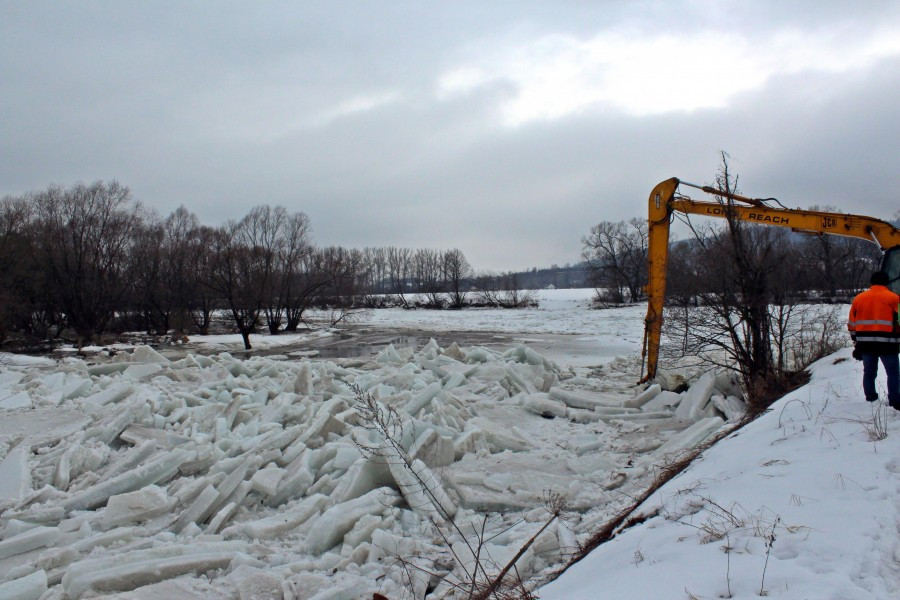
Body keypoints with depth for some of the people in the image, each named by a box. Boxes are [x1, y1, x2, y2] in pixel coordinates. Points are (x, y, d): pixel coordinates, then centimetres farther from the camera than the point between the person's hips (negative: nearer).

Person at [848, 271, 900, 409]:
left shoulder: (858, 298, 10)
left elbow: (851, 323, 14)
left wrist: (856, 340, 23)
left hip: (865, 344, 4)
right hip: (886, 344, -4)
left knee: (869, 373, 13)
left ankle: (871, 400, 17)